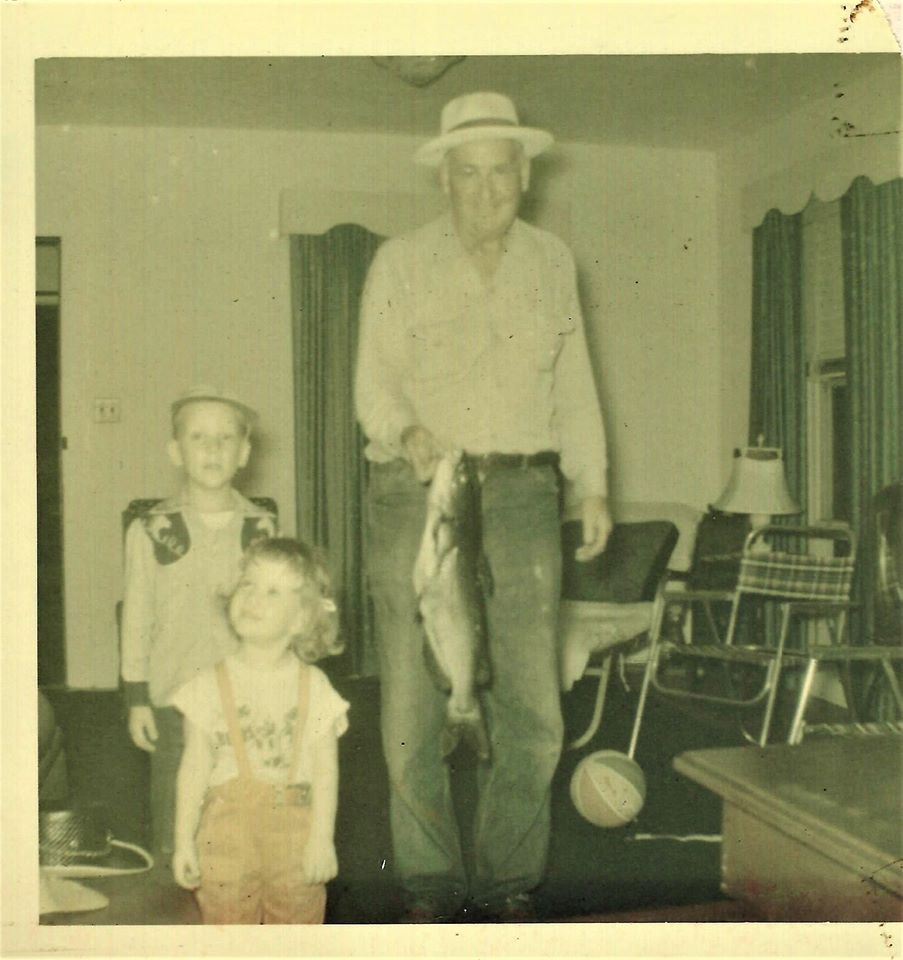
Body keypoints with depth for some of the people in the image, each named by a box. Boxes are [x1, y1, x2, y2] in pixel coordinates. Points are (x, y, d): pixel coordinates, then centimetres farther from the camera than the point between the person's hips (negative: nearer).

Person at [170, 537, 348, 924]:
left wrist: (322, 838, -6)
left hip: (295, 829, 0)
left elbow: (326, 771, -2)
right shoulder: (210, 685, -1)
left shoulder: (315, 687, -2)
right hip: (228, 827, 0)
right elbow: (194, 768, 0)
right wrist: (184, 840, 0)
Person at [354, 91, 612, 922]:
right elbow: (376, 381, 0)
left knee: (532, 706, 0)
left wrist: (593, 486, 10)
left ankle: (509, 887, 16)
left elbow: (573, 383, 17)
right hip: (416, 490, -2)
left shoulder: (551, 262, 13)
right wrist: (407, 432, -21)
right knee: (413, 701, -2)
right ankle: (430, 888, 13)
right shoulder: (401, 263, 4)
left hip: (522, 490, 2)